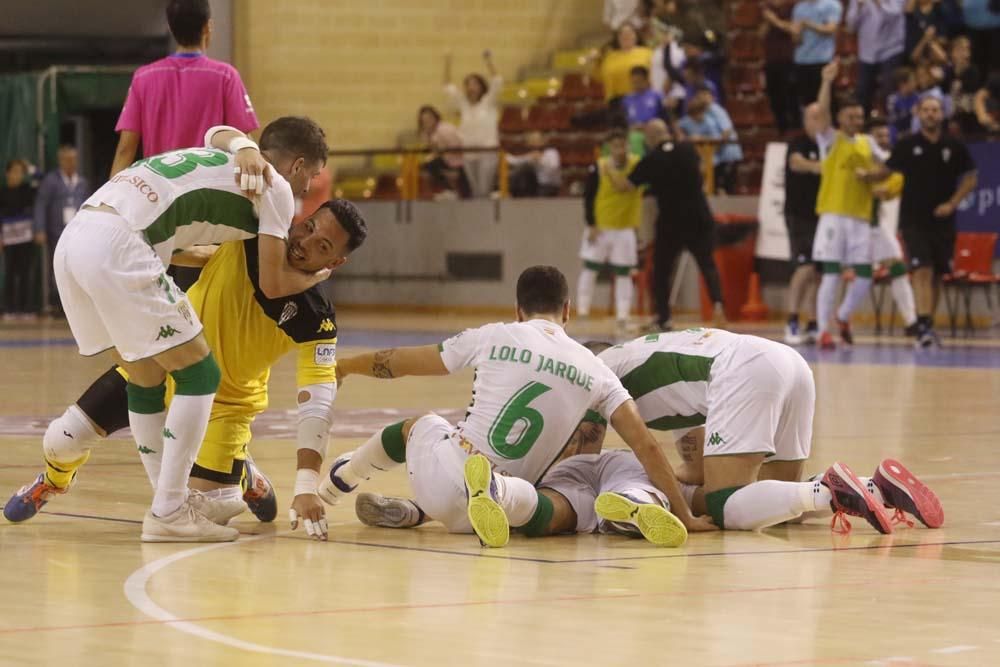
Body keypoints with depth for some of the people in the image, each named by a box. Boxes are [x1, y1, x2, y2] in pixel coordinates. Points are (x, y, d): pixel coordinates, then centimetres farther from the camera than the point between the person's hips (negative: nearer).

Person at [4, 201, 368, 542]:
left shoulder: (315, 318, -26)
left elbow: (317, 401, -32)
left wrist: (306, 488, -40)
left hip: (224, 401, -2)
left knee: (213, 510, -18)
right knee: (62, 440, -4)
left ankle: (245, 478, 20)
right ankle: (55, 480, 35)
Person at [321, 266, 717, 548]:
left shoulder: (492, 337, 4)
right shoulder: (595, 371, 5)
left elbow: (401, 363, 15)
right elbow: (646, 446, 0)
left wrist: (343, 367, 33)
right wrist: (684, 517, 7)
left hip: (440, 479, 3)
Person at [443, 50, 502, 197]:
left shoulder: (488, 102, 3)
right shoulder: (463, 104, 12)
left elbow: (497, 82, -7)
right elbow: (448, 88, 13)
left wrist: (489, 62, -11)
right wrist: (447, 65, 9)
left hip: (487, 153, -4)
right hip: (468, 154, 4)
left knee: (483, 191, -14)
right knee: (474, 192, 2)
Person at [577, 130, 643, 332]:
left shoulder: (638, 165, -8)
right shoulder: (599, 168, -12)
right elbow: (588, 197, -8)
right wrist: (591, 225, -11)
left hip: (625, 229, 1)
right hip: (600, 227, -1)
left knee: (623, 273, 3)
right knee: (590, 268, 5)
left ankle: (622, 316, 6)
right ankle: (582, 312, 14)